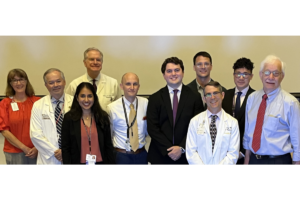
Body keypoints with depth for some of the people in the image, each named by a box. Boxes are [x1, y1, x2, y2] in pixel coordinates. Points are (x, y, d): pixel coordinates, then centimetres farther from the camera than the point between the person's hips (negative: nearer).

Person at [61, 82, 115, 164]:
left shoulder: (103, 117, 4)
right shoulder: (69, 118, -1)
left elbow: (108, 146, 7)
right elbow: (65, 148, -1)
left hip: (100, 162, 1)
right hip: (79, 162, -1)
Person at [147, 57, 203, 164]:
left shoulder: (194, 97, 3)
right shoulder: (155, 99, 4)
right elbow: (152, 127, -1)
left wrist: (182, 148, -11)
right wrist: (168, 149, -10)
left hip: (185, 156, 0)